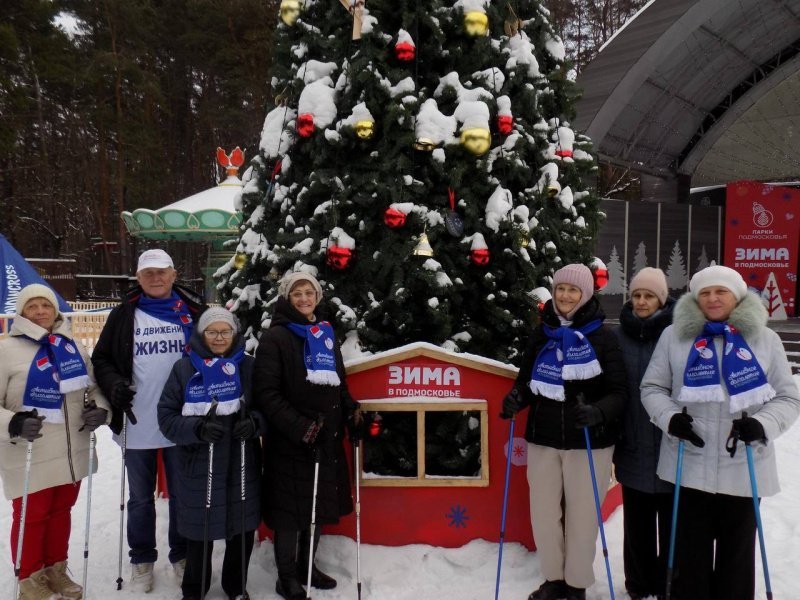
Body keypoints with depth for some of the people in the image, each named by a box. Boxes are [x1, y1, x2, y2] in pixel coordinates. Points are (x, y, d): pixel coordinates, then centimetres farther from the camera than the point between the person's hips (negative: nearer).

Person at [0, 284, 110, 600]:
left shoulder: (74, 346, 4)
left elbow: (94, 388, 14)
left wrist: (99, 409, -7)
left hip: (72, 453, 5)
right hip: (29, 458, -5)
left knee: (61, 512, 19)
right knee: (32, 517, 8)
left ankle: (56, 571, 38)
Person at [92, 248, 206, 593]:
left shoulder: (193, 312, 1)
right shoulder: (123, 315, 3)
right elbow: (101, 358, 5)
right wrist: (113, 384, -14)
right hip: (136, 425, 0)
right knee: (140, 498, 15)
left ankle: (182, 556, 31)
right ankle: (142, 560, 31)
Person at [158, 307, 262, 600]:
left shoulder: (249, 366, 2)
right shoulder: (184, 368, -1)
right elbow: (167, 416, -4)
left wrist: (254, 423, -16)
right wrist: (197, 429, -21)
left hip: (242, 464, 1)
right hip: (198, 465, -1)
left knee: (242, 529, 11)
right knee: (200, 531, 10)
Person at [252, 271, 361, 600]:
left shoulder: (326, 334, 12)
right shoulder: (275, 337, -9)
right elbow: (265, 393, -14)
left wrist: (351, 412, 4)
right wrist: (299, 427, -20)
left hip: (327, 438, 6)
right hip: (289, 441, -6)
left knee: (320, 504, 15)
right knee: (289, 508, 4)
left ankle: (307, 566, 34)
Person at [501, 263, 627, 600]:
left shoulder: (603, 337, -6)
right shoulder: (541, 334, 5)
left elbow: (619, 392, -8)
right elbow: (527, 380, 11)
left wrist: (599, 411, -28)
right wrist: (515, 399, -10)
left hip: (588, 442, -3)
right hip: (543, 438, 4)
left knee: (581, 515, 7)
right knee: (543, 513, 11)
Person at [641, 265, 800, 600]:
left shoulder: (765, 339, 3)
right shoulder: (675, 335, 3)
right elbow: (652, 387, 7)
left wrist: (763, 424, -14)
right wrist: (670, 416, -12)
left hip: (744, 467, 0)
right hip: (690, 464, 0)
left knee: (737, 550, 13)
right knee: (690, 550, 10)